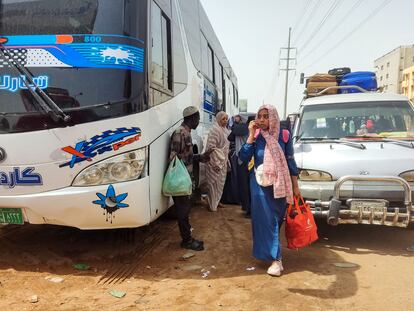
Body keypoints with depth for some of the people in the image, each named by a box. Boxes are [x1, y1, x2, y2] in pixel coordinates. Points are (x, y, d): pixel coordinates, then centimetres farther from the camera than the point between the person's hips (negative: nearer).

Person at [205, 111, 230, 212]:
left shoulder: (225, 130, 10)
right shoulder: (215, 130, -17)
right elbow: (211, 147, -22)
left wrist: (226, 161, 17)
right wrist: (216, 163, -22)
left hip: (223, 162, 9)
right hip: (215, 162, -9)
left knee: (220, 183, 18)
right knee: (214, 184, 1)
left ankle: (217, 202, 33)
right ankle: (212, 205, 13)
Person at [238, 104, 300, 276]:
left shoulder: (283, 135, -4)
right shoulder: (256, 136, -3)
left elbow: (290, 161, 1)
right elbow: (243, 157, -14)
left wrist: (295, 186, 1)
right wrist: (251, 135, -19)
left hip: (279, 184, 0)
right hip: (260, 184, 0)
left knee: (276, 219, 12)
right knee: (265, 220, -1)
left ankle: (271, 251, 33)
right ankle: (276, 259, 6)